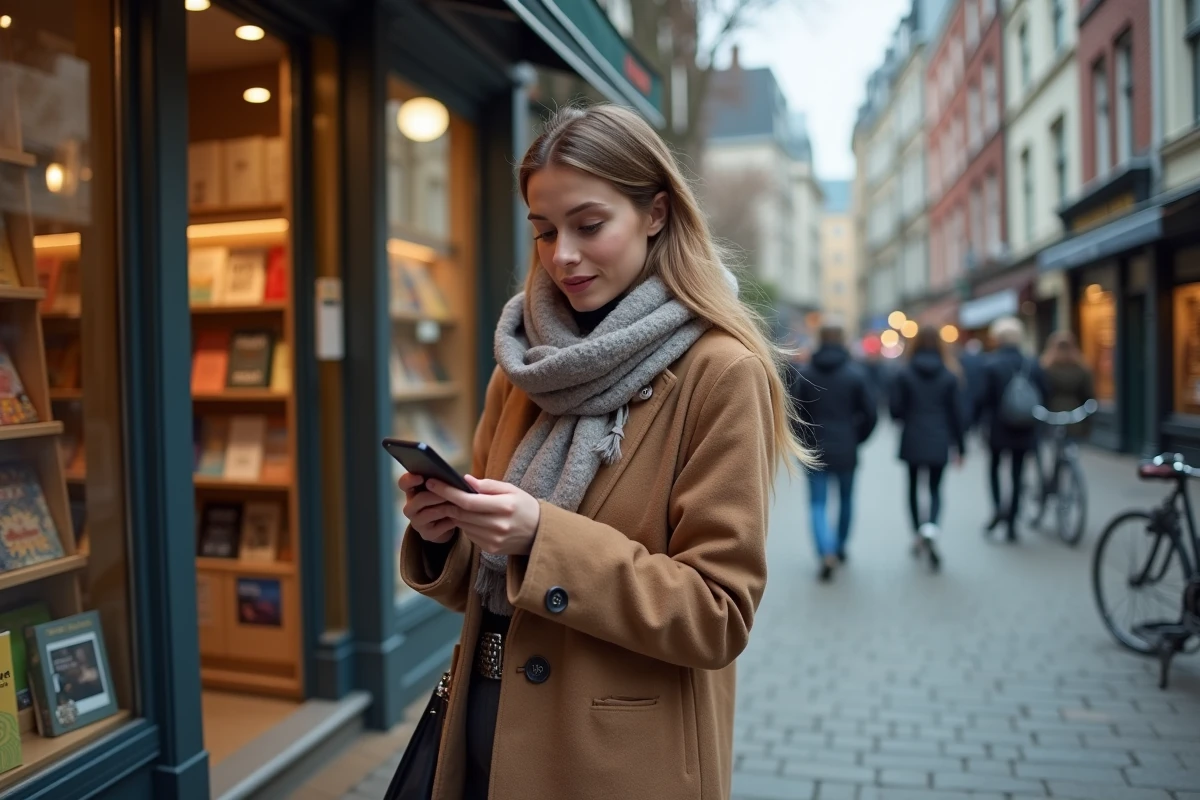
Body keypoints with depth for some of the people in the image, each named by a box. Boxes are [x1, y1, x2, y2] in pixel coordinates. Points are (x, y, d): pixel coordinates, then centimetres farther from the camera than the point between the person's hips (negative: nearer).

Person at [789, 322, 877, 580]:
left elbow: (795, 412, -5)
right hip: (846, 450, 1)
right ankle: (840, 547, 32)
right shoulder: (855, 374, -5)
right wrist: (856, 439, 10)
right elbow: (870, 413, -5)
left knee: (818, 504, 2)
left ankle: (827, 553, -16)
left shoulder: (804, 373, -4)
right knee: (846, 499, 19)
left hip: (815, 450, 0)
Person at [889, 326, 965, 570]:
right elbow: (956, 413, 1)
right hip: (939, 442, 1)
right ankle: (930, 527, -18)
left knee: (914, 487, 16)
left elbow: (896, 410, -7)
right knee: (935, 489, 8)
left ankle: (918, 534, 19)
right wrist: (959, 446, 8)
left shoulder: (905, 375, -5)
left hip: (913, 441, -1)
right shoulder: (949, 376, -1)